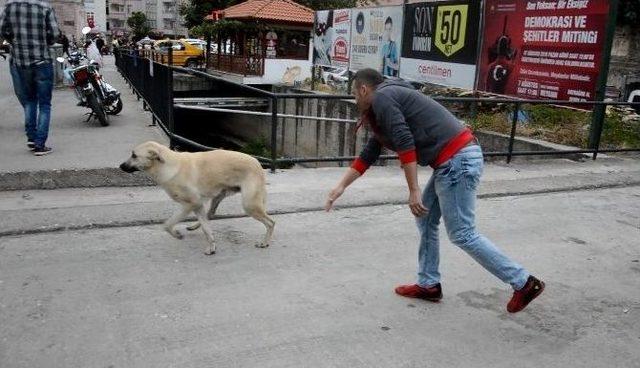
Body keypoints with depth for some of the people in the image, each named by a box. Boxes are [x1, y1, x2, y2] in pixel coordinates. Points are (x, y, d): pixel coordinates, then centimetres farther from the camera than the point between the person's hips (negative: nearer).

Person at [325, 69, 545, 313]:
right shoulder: (387, 102, 25)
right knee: (425, 220, 18)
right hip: (454, 160, 10)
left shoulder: (381, 97, -5)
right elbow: (368, 155, 28)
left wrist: (413, 191, -15)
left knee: (462, 234, -4)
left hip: (457, 160, -10)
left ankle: (524, 283, 5)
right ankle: (428, 285, 25)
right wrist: (340, 187, 29)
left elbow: (405, 144, -16)